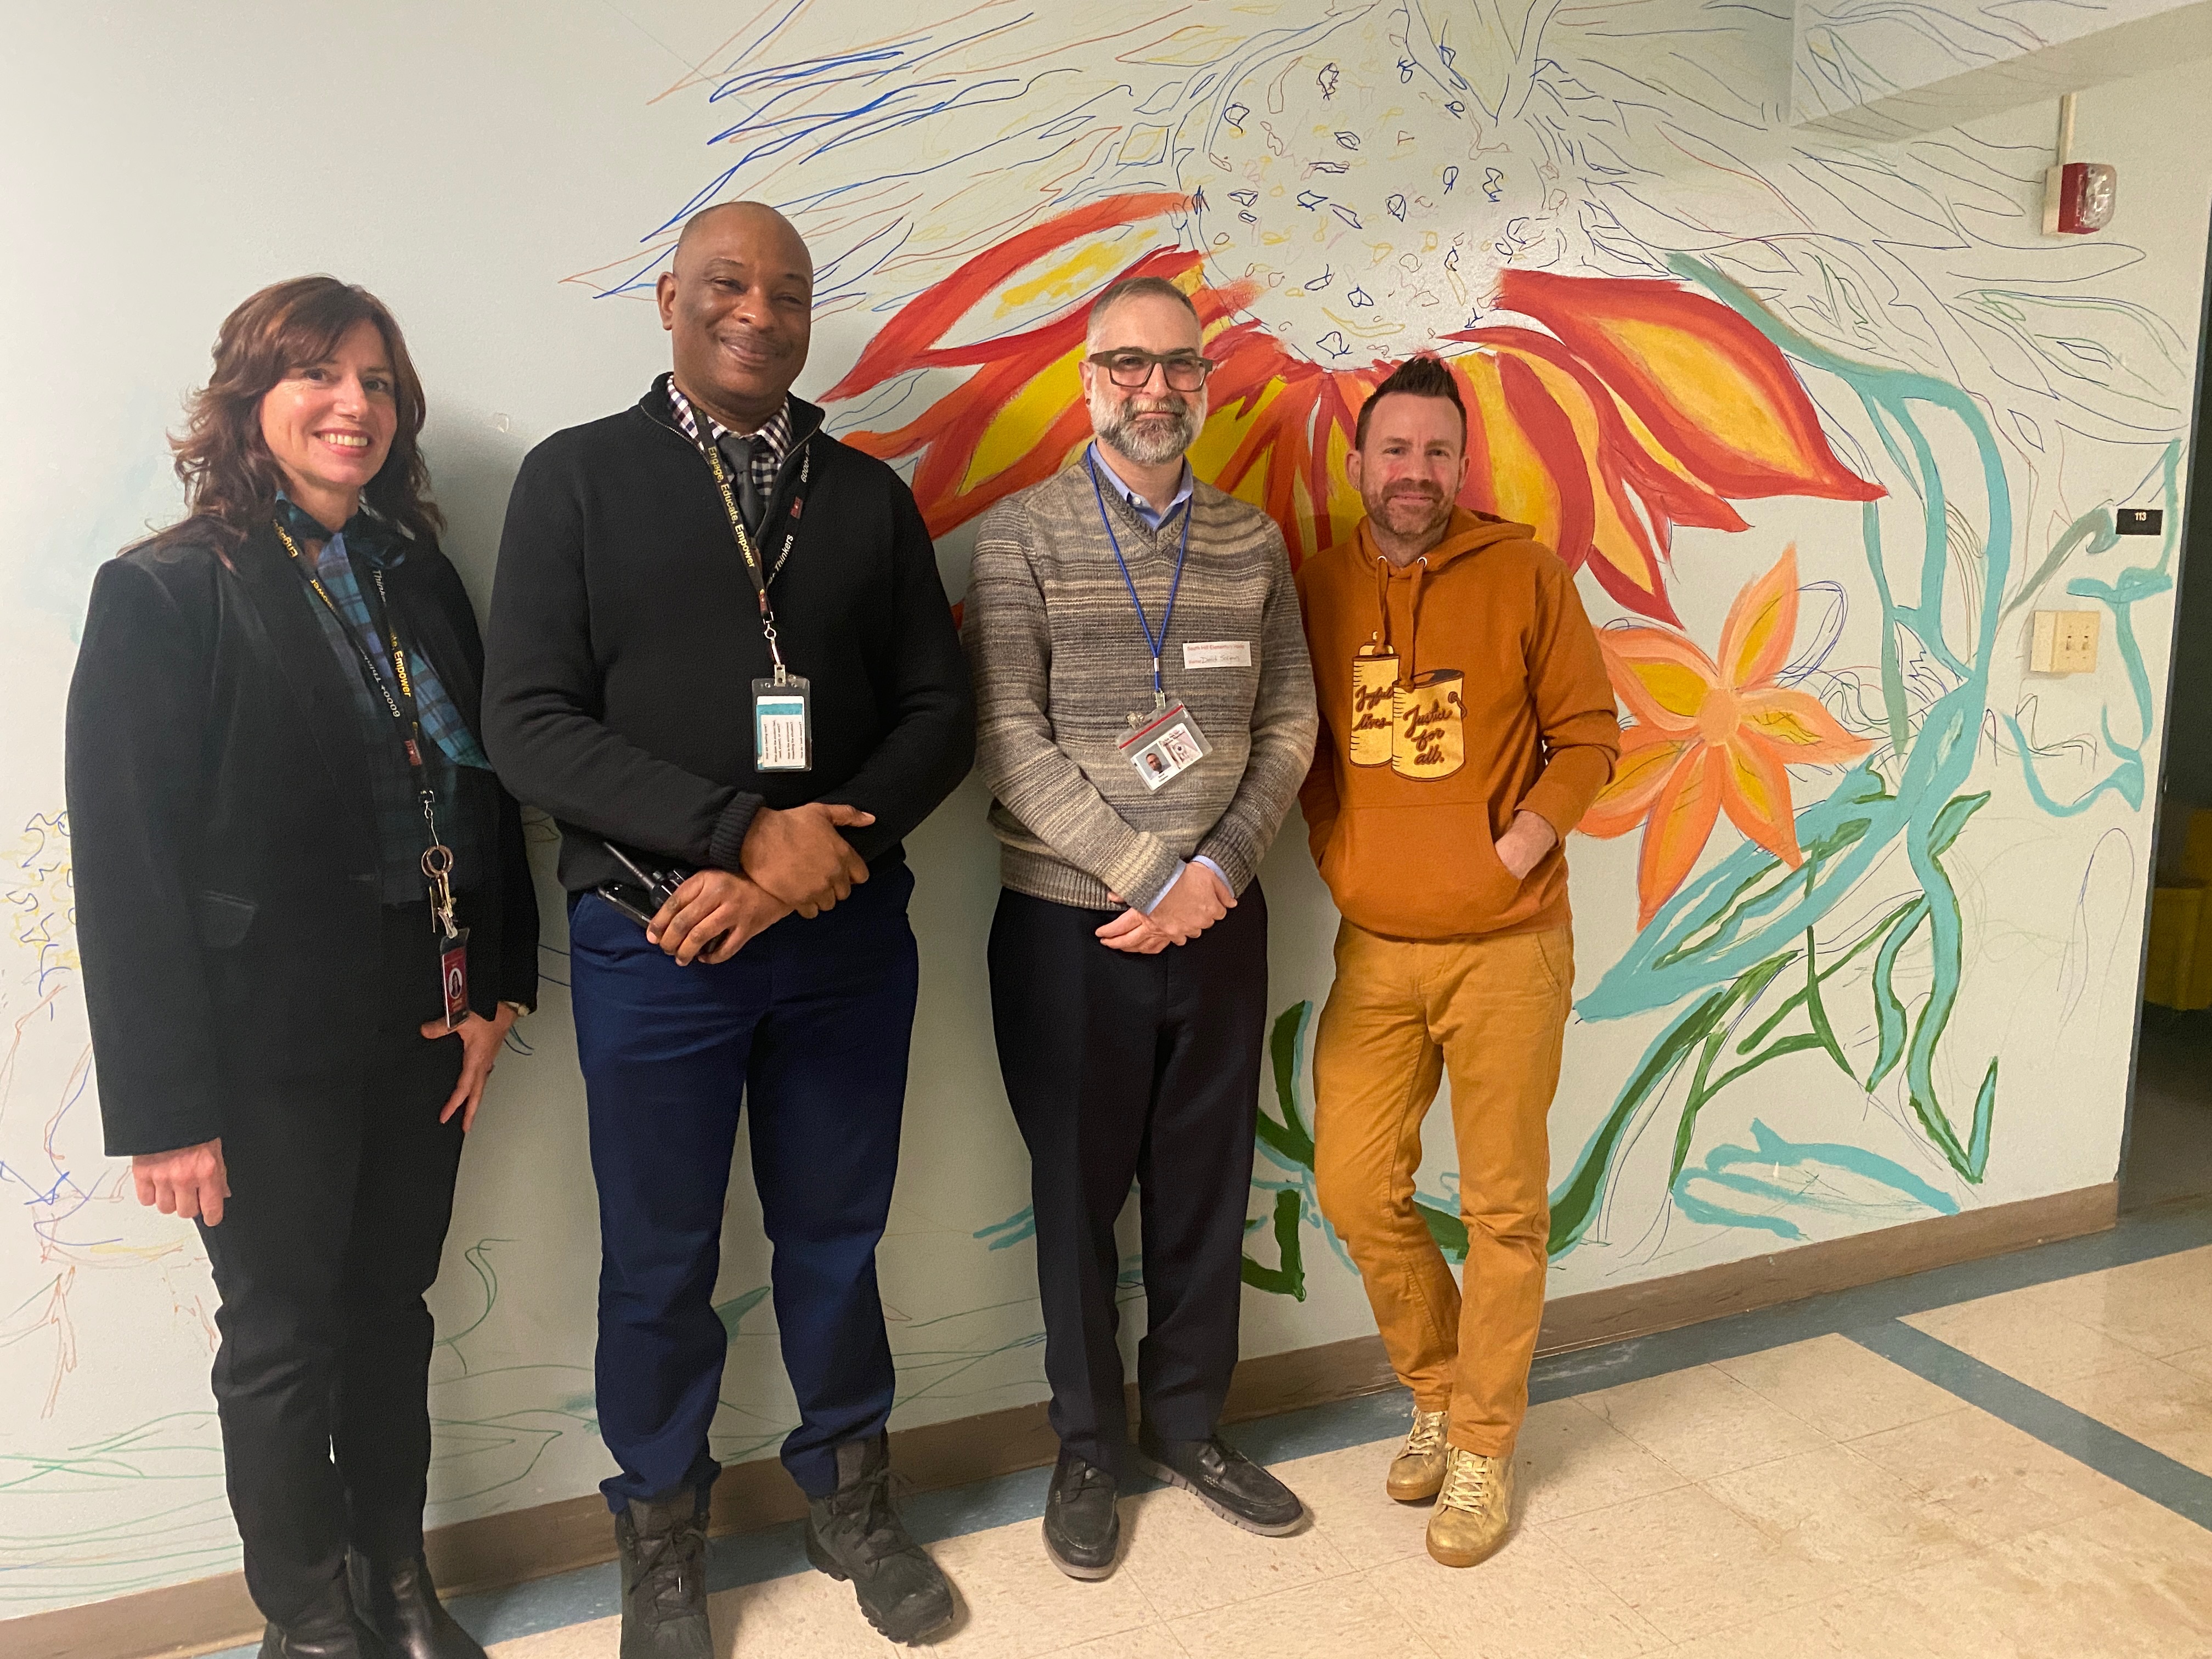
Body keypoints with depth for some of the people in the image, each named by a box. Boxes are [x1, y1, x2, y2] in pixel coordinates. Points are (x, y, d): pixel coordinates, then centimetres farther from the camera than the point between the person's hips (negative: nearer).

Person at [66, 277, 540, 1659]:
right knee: (283, 1339, 12)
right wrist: (167, 1109, -14)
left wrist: (494, 991, 0)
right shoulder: (165, 597, -11)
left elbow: (484, 798, 8)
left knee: (393, 1315, 18)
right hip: (270, 1052, -5)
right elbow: (126, 868, -13)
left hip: (422, 1033, 5)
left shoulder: (419, 579, 6)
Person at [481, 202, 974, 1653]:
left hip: (846, 932, 2)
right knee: (661, 1261, 12)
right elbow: (531, 722, -10)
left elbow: (938, 713, 4)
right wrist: (748, 832, -18)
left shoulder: (868, 494, 8)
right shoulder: (578, 476, -1)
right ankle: (662, 1541, 35)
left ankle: (849, 1500, 38)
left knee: (835, 1234, 16)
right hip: (652, 942, -2)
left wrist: (828, 845, -13)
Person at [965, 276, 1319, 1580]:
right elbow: (1011, 741, -11)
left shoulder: (1253, 543, 7)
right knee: (1081, 1189, 10)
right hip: (1070, 922, -3)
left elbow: (1289, 724, 4)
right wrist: (1148, 875, -15)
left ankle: (1189, 1421, 34)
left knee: (1208, 1180, 13)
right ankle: (1090, 1447, 29)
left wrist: (1214, 870, -10)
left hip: (1219, 919, 3)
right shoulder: (1024, 535, -4)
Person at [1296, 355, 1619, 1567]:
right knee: (1356, 1190, 6)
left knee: (1503, 1204, 6)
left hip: (1506, 946, -3)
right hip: (1373, 947, 3)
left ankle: (1484, 1447, 24)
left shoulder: (1523, 573, -3)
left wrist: (1516, 848, -11)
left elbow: (1587, 735, -1)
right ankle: (1440, 1390, 31)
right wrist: (1335, 849, -3)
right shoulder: (1317, 588, 4)